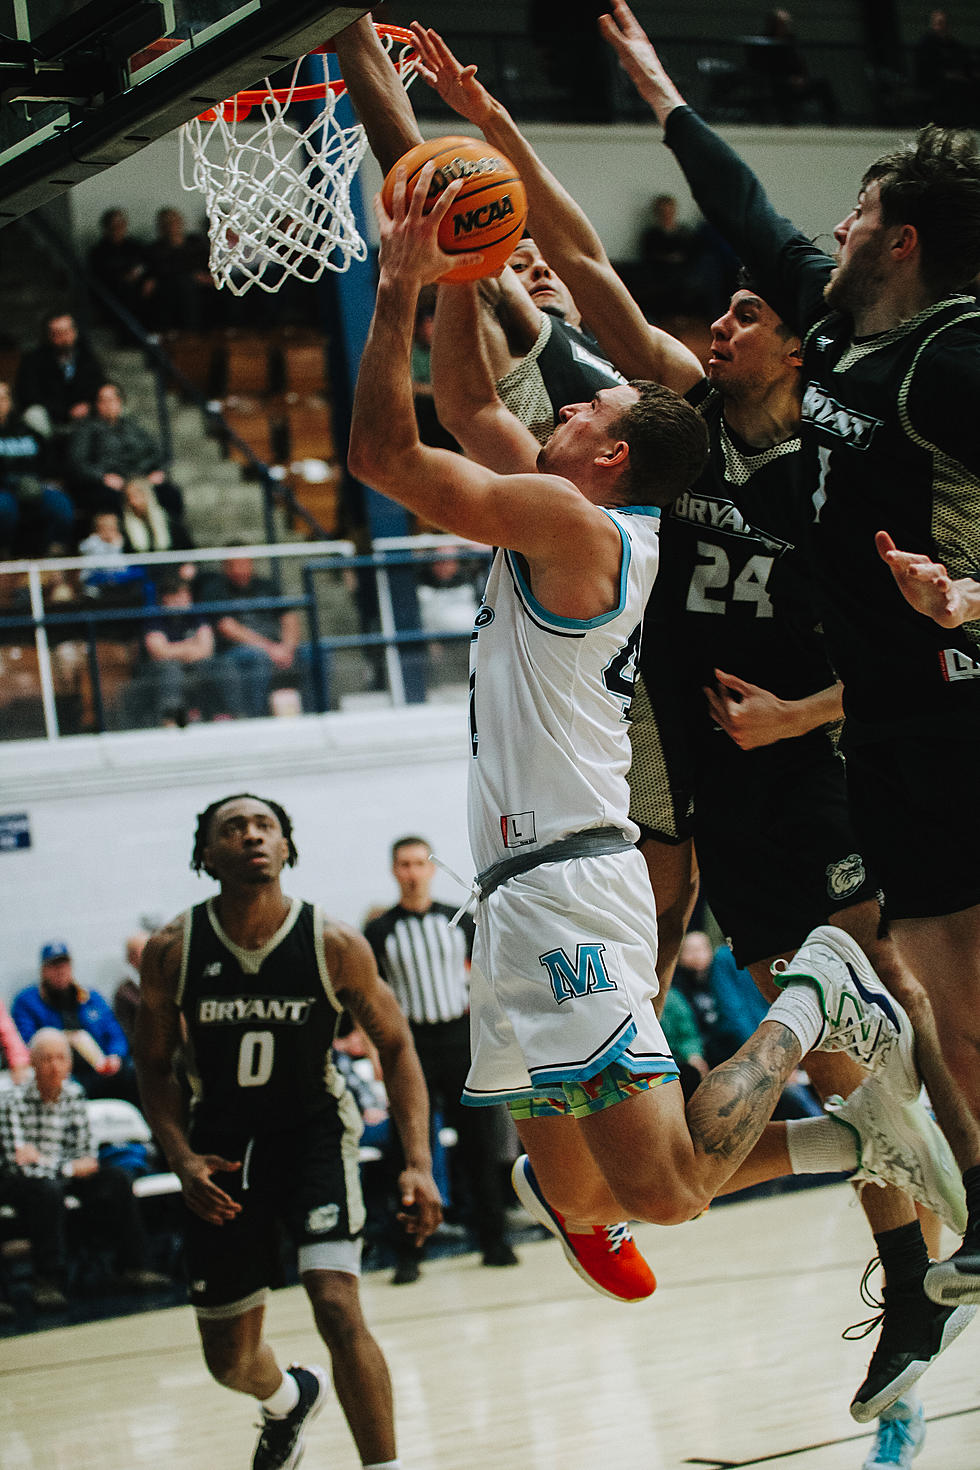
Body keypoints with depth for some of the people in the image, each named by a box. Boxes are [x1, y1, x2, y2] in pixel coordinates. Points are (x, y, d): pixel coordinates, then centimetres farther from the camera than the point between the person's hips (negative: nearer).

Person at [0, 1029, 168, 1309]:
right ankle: (48, 1282, -30)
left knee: (116, 1181, -12)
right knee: (46, 1190, -36)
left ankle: (134, 1267, -11)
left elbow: (85, 1150, 1)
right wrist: (69, 1169, -18)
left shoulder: (74, 1094, -1)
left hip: (62, 1170, 6)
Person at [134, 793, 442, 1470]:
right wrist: (183, 1159, -14)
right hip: (222, 1144, 2)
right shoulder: (172, 951, -13)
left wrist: (419, 1164, -14)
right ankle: (290, 1399, 49)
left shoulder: (335, 944, -16)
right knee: (229, 1358, 12)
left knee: (338, 1307, -25)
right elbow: (155, 1064, 1)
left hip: (315, 1132, -2)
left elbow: (395, 1045, -4)